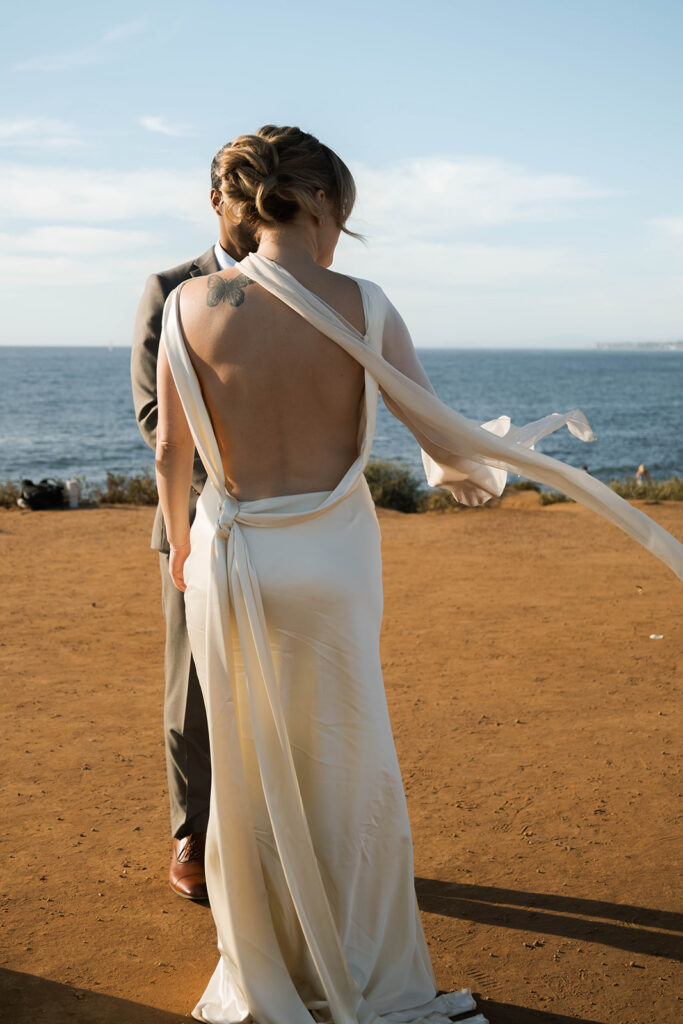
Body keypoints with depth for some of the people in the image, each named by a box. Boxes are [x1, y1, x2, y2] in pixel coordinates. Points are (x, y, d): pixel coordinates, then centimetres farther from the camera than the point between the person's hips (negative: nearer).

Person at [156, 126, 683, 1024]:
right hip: (332, 561, -1)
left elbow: (171, 454, 0)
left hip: (231, 557, 2)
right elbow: (444, 436, -8)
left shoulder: (192, 305, -7)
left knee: (248, 775, 17)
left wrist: (180, 545, 17)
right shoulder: (358, 305, -11)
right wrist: (467, 474, 16)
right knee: (342, 772, 15)